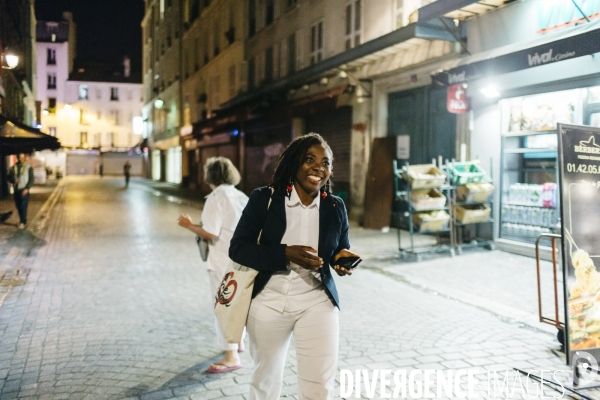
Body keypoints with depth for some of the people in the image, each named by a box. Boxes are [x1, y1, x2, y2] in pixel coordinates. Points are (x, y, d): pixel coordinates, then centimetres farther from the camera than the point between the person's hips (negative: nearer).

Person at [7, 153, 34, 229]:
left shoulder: (29, 168, -1)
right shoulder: (14, 167, 8)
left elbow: (31, 179, -4)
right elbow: (9, 177, 12)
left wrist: (27, 188, -15)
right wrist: (13, 180, -11)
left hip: (24, 190, -4)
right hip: (16, 189, 4)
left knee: (23, 206, -9)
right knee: (18, 206, 7)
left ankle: (23, 222, -5)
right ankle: (22, 220, 20)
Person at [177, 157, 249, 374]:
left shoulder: (216, 198, -16)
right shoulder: (241, 196, 6)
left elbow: (210, 233, -21)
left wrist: (189, 225, -7)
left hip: (223, 260, -8)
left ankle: (231, 356, 3)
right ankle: (238, 341, 38)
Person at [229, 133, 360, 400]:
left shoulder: (336, 207, 0)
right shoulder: (263, 199, -8)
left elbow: (341, 250, 11)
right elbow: (237, 248, -11)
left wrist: (343, 259, -14)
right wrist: (286, 253, -24)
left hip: (317, 303, 1)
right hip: (268, 303, 0)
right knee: (266, 378, 19)